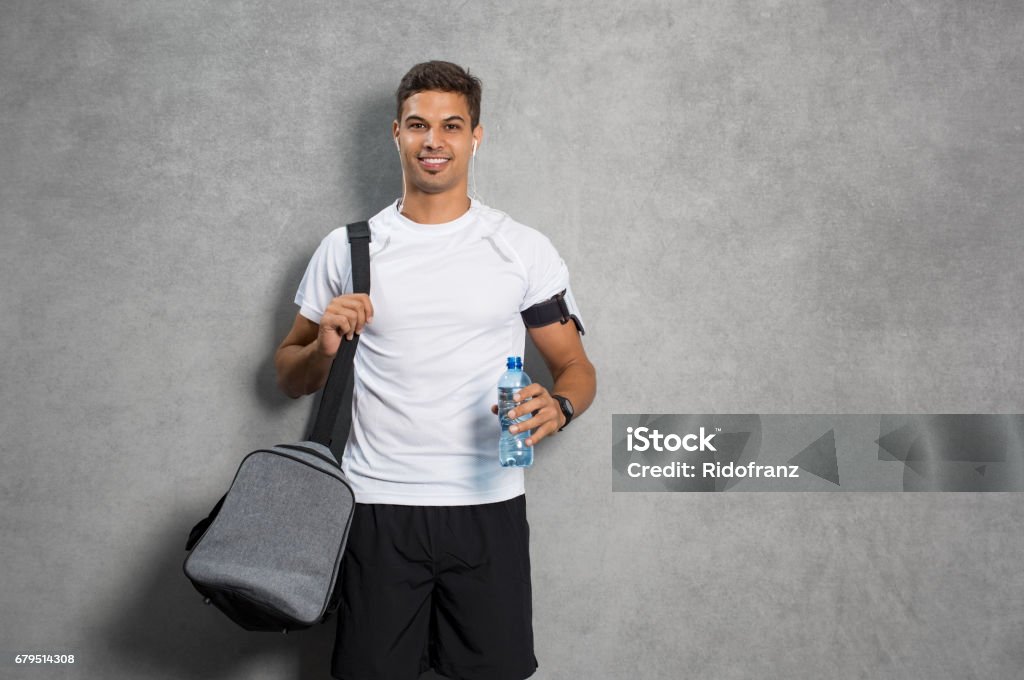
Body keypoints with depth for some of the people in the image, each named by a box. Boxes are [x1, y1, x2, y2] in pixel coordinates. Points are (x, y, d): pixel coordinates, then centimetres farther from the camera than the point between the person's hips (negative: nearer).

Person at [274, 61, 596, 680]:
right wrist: (324, 348, -11)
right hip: (378, 507, 1)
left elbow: (576, 368, 4)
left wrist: (557, 406, -18)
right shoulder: (347, 248, 6)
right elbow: (290, 379, 12)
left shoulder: (524, 250, 3)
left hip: (488, 505, 0)